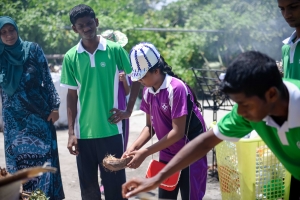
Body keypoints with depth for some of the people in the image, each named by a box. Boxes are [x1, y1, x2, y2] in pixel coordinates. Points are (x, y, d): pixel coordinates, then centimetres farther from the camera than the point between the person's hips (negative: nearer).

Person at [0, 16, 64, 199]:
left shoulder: (33, 49, -3)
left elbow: (48, 79, -2)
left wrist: (54, 106, -5)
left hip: (39, 115, -1)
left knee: (44, 156, 0)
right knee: (18, 158, 6)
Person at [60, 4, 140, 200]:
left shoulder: (115, 50, -4)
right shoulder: (70, 57, 1)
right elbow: (72, 95, 5)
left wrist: (129, 110, 2)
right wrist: (71, 132, 1)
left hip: (111, 130, -2)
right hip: (83, 132, 2)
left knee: (115, 184, 6)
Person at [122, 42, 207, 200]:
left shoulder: (176, 88, -23)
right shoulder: (148, 91, -1)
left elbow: (178, 131, -24)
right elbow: (150, 126, 7)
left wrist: (145, 153, -24)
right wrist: (134, 147, -9)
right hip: (167, 155, 7)